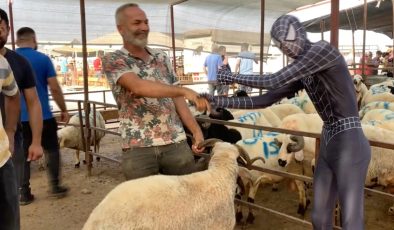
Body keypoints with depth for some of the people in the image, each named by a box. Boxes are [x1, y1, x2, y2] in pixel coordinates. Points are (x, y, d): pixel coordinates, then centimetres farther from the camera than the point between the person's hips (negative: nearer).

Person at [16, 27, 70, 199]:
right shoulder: (43, 59, -6)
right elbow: (55, 89, -8)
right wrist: (64, 110, 3)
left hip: (19, 118, 3)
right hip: (43, 116, -3)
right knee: (51, 150, 11)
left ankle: (24, 192, 13)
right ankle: (55, 187, 14)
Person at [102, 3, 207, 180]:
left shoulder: (162, 58, 13)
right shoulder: (113, 60, -1)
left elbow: (177, 98, 13)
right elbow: (138, 87, -20)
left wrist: (196, 130, 3)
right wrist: (184, 90, -28)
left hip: (177, 143, 4)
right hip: (138, 147, -3)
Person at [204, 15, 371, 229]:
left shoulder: (323, 49, -13)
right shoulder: (302, 75, 13)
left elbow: (273, 81, -18)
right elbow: (264, 100, 13)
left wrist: (232, 77, -5)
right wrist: (219, 101, 9)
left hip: (349, 145, -9)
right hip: (328, 144, 9)